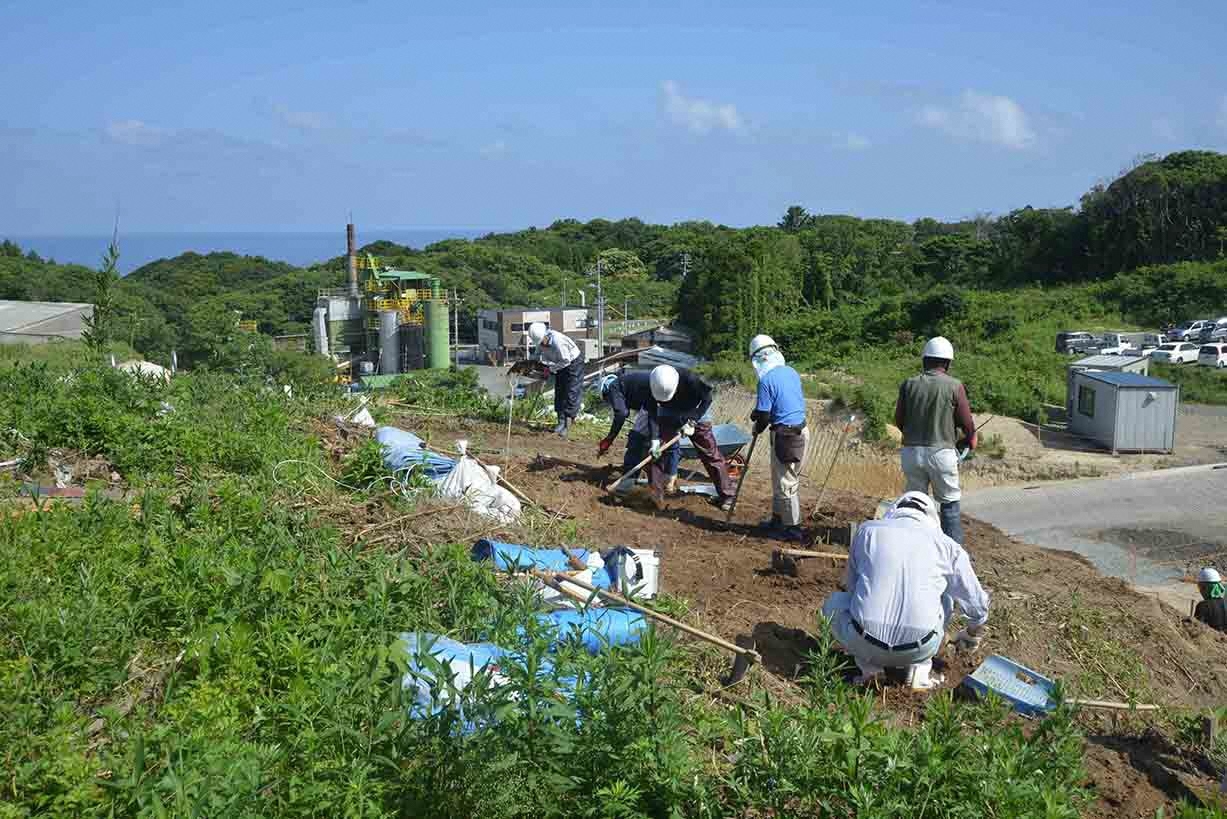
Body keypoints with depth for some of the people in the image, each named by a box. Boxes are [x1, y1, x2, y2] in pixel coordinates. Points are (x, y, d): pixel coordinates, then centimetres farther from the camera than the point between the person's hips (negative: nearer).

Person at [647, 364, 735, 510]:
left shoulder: (689, 379, -36)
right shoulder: (654, 385, -27)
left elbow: (707, 398, -21)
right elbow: (653, 412, -22)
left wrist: (692, 422, -27)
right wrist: (655, 439, -29)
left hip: (696, 414, -3)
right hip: (669, 416, 3)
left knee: (711, 454, -6)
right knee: (655, 451, -6)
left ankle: (726, 495, -1)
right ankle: (655, 493, 4)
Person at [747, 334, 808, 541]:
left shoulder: (766, 379, -16)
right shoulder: (791, 372, 8)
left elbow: (764, 415, -14)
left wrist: (757, 429, 8)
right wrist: (756, 414, 19)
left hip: (785, 435, -8)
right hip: (802, 430, 8)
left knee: (785, 483, 3)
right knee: (786, 480, 19)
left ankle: (793, 528, 11)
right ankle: (777, 520, 31)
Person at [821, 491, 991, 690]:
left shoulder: (867, 530, 12)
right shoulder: (946, 544, 11)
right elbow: (977, 604, 22)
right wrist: (972, 635, 44)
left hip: (865, 643, 0)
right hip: (919, 649, 1)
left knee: (834, 602, 30)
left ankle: (870, 667, 13)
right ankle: (919, 670, 18)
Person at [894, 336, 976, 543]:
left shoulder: (909, 384, 1)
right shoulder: (954, 386, -6)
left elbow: (899, 421, 6)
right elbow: (967, 424, -2)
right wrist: (971, 440, 19)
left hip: (911, 451, 3)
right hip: (942, 451, -3)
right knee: (950, 503, 10)